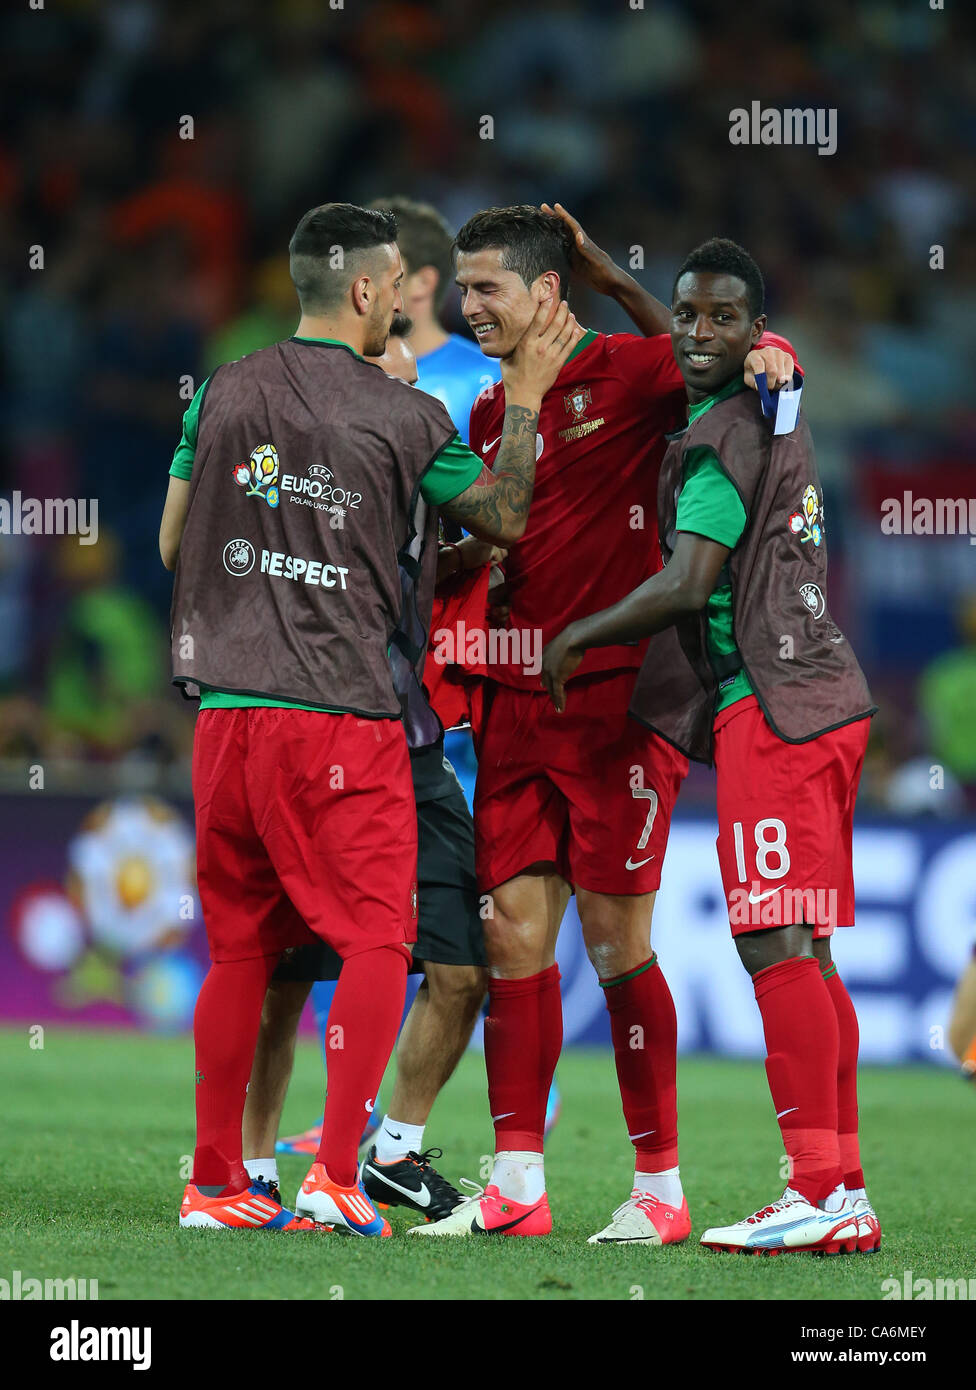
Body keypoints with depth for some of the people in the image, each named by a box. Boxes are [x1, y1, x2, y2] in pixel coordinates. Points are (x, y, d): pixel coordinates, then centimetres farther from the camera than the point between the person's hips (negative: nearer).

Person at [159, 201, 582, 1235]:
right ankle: (336, 1174, -9)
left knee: (239, 949, 12)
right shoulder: (402, 419, -5)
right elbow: (505, 519, 9)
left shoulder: (222, 393, 6)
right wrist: (525, 401, 17)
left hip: (226, 712, 5)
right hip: (343, 716, -5)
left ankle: (216, 1184, 15)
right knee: (376, 942, 1)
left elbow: (172, 546, 14)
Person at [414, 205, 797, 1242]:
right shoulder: (488, 415, 15)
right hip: (517, 702, 6)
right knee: (512, 930, 2)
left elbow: (711, 357, 2)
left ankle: (661, 1185, 5)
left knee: (616, 942, -4)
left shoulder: (623, 372, -5)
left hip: (615, 699, -6)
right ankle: (516, 1185, 6)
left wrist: (765, 356, -20)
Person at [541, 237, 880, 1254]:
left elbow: (687, 584, -18)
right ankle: (845, 1196, 10)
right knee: (802, 954, 10)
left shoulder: (722, 439, -11)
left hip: (771, 706, -10)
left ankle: (818, 1192, -18)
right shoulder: (774, 410, 17)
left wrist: (576, 638, -6)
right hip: (822, 696, 10)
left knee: (776, 947, -13)